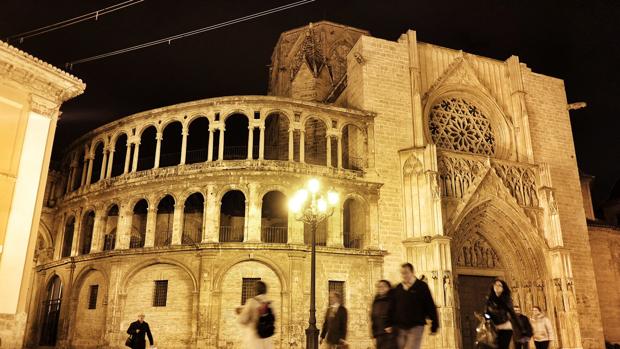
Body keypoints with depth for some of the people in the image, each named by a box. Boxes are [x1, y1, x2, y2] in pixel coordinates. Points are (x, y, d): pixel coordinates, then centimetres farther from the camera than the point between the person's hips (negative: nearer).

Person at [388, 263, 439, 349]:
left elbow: (430, 306, -3)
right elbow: (392, 308, 15)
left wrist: (434, 326, -4)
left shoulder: (421, 286, -3)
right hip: (400, 328, 4)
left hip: (415, 327, -4)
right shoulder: (397, 289, 9)